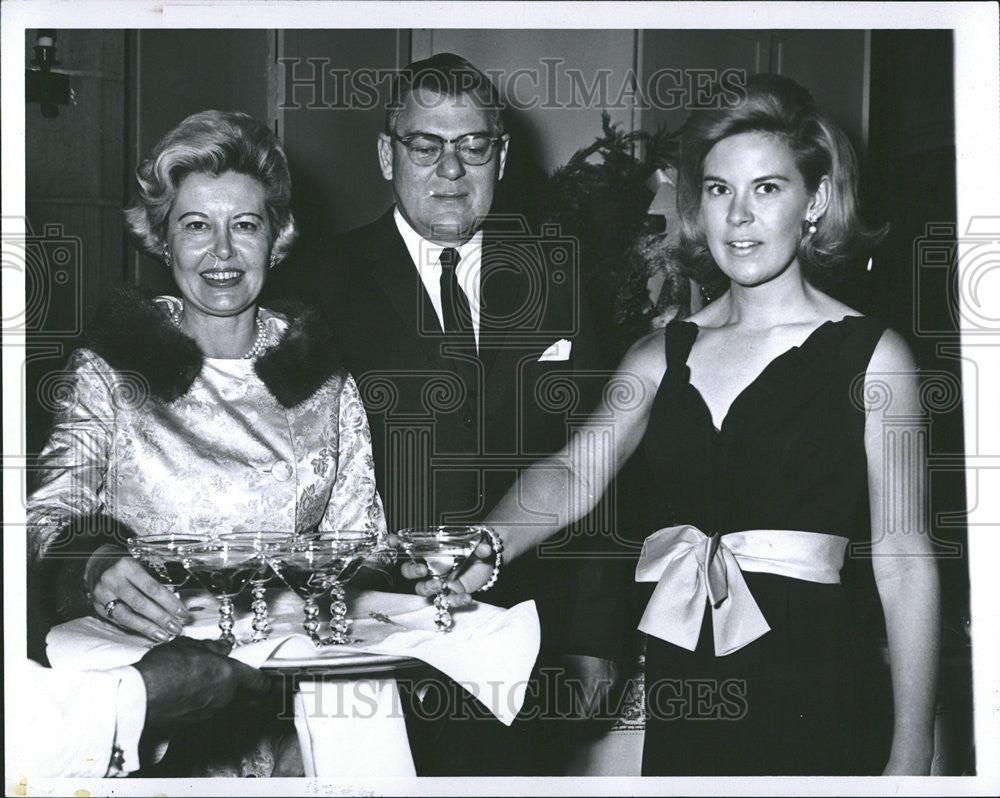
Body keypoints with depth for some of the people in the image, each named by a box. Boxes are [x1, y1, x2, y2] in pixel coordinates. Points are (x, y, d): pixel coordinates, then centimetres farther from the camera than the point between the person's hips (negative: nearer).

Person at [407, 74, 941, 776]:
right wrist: (489, 545, -25)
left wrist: (910, 754, -9)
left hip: (801, 691, -3)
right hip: (673, 686, 4)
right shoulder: (663, 355, 11)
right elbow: (575, 472, -3)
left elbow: (904, 561, -4)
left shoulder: (872, 357, -2)